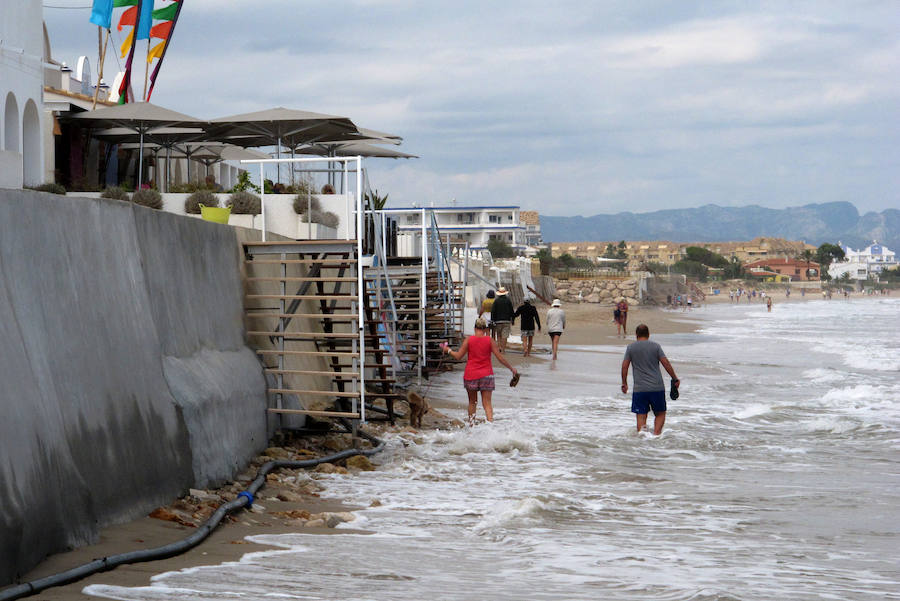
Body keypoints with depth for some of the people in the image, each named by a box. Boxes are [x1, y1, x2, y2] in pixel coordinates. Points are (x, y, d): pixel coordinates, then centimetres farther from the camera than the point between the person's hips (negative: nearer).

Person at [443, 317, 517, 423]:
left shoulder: (468, 340, -4)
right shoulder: (490, 341, -3)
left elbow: (458, 356, -1)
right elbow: (500, 357, -1)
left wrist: (448, 350, 17)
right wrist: (511, 368, 10)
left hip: (470, 375, 0)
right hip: (486, 375, 0)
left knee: (472, 402, 15)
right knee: (487, 403, -2)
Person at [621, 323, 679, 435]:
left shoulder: (631, 347, 3)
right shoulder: (655, 346, 2)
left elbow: (624, 366, 2)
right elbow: (666, 363, -2)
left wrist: (624, 383, 11)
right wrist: (675, 379, 5)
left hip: (639, 388, 0)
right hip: (657, 388, 0)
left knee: (641, 416, 4)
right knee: (660, 414, 12)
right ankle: (656, 434, -6)